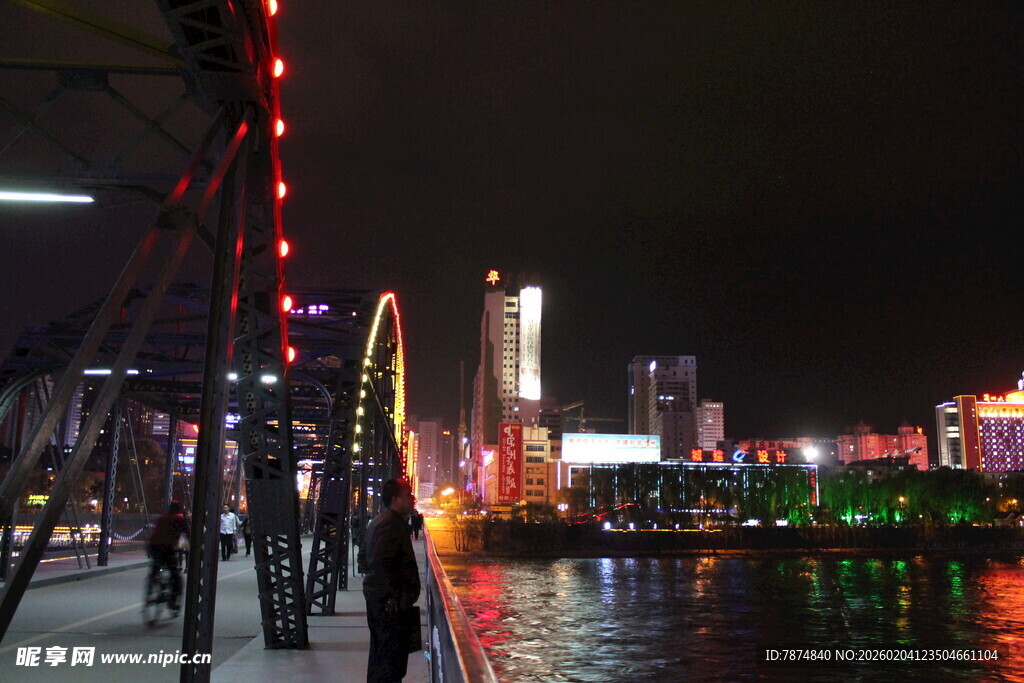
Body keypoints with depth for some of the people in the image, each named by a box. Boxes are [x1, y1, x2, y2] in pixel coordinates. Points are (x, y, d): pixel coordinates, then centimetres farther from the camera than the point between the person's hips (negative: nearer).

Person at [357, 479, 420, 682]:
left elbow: (363, 558, 20)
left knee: (380, 650, 20)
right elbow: (381, 563, -29)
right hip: (390, 602, -11)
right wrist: (396, 593, -22)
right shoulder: (392, 524, -20)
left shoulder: (378, 522, 14)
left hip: (377, 596, 11)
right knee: (390, 656, -4)